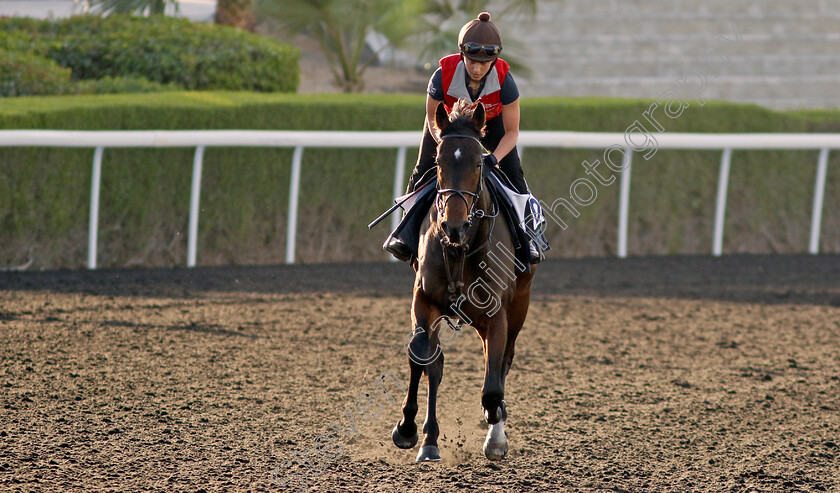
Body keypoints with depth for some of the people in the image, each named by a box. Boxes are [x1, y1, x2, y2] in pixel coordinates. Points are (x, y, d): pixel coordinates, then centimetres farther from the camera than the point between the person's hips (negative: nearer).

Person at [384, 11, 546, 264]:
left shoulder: (504, 80, -37)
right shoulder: (443, 75, -37)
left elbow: (512, 132, -27)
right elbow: (433, 121, -20)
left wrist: (495, 157, -43)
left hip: (491, 122, 0)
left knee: (512, 172, -10)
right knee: (425, 170, -9)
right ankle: (408, 232, 1)